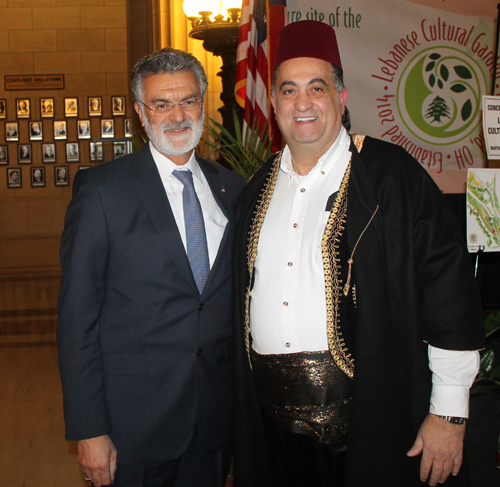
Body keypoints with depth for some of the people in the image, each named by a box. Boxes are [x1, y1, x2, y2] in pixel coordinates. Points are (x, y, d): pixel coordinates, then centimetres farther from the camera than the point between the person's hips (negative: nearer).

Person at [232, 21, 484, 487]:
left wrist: (449, 413, -11)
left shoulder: (391, 174, -7)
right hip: (271, 415, 5)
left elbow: (448, 286, -10)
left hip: (368, 414, -4)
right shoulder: (259, 188, 9)